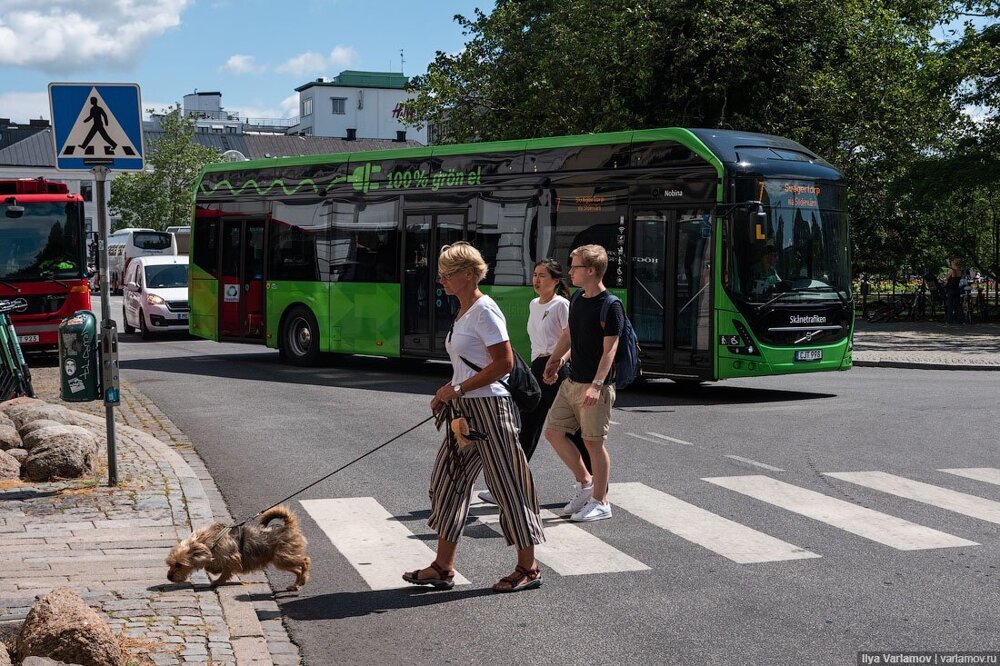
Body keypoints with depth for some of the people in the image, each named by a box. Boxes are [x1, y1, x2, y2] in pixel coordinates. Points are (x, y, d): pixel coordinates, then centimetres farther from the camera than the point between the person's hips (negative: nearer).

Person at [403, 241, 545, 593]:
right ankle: (443, 566, 18)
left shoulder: (484, 310, -15)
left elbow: (504, 363, -21)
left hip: (490, 407, -10)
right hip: (465, 410, 10)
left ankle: (528, 568, 10)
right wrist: (448, 394, 7)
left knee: (507, 485, -1)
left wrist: (458, 389, -18)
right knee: (448, 481, 11)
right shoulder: (462, 311, 14)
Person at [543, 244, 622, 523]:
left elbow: (610, 349, -19)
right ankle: (585, 482, 23)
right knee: (553, 432, 8)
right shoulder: (577, 299, 9)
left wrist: (596, 385, -26)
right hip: (571, 382, 8)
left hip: (594, 387, -8)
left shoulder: (610, 306, -15)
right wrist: (554, 360, 29)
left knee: (593, 442, -1)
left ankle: (600, 502, 10)